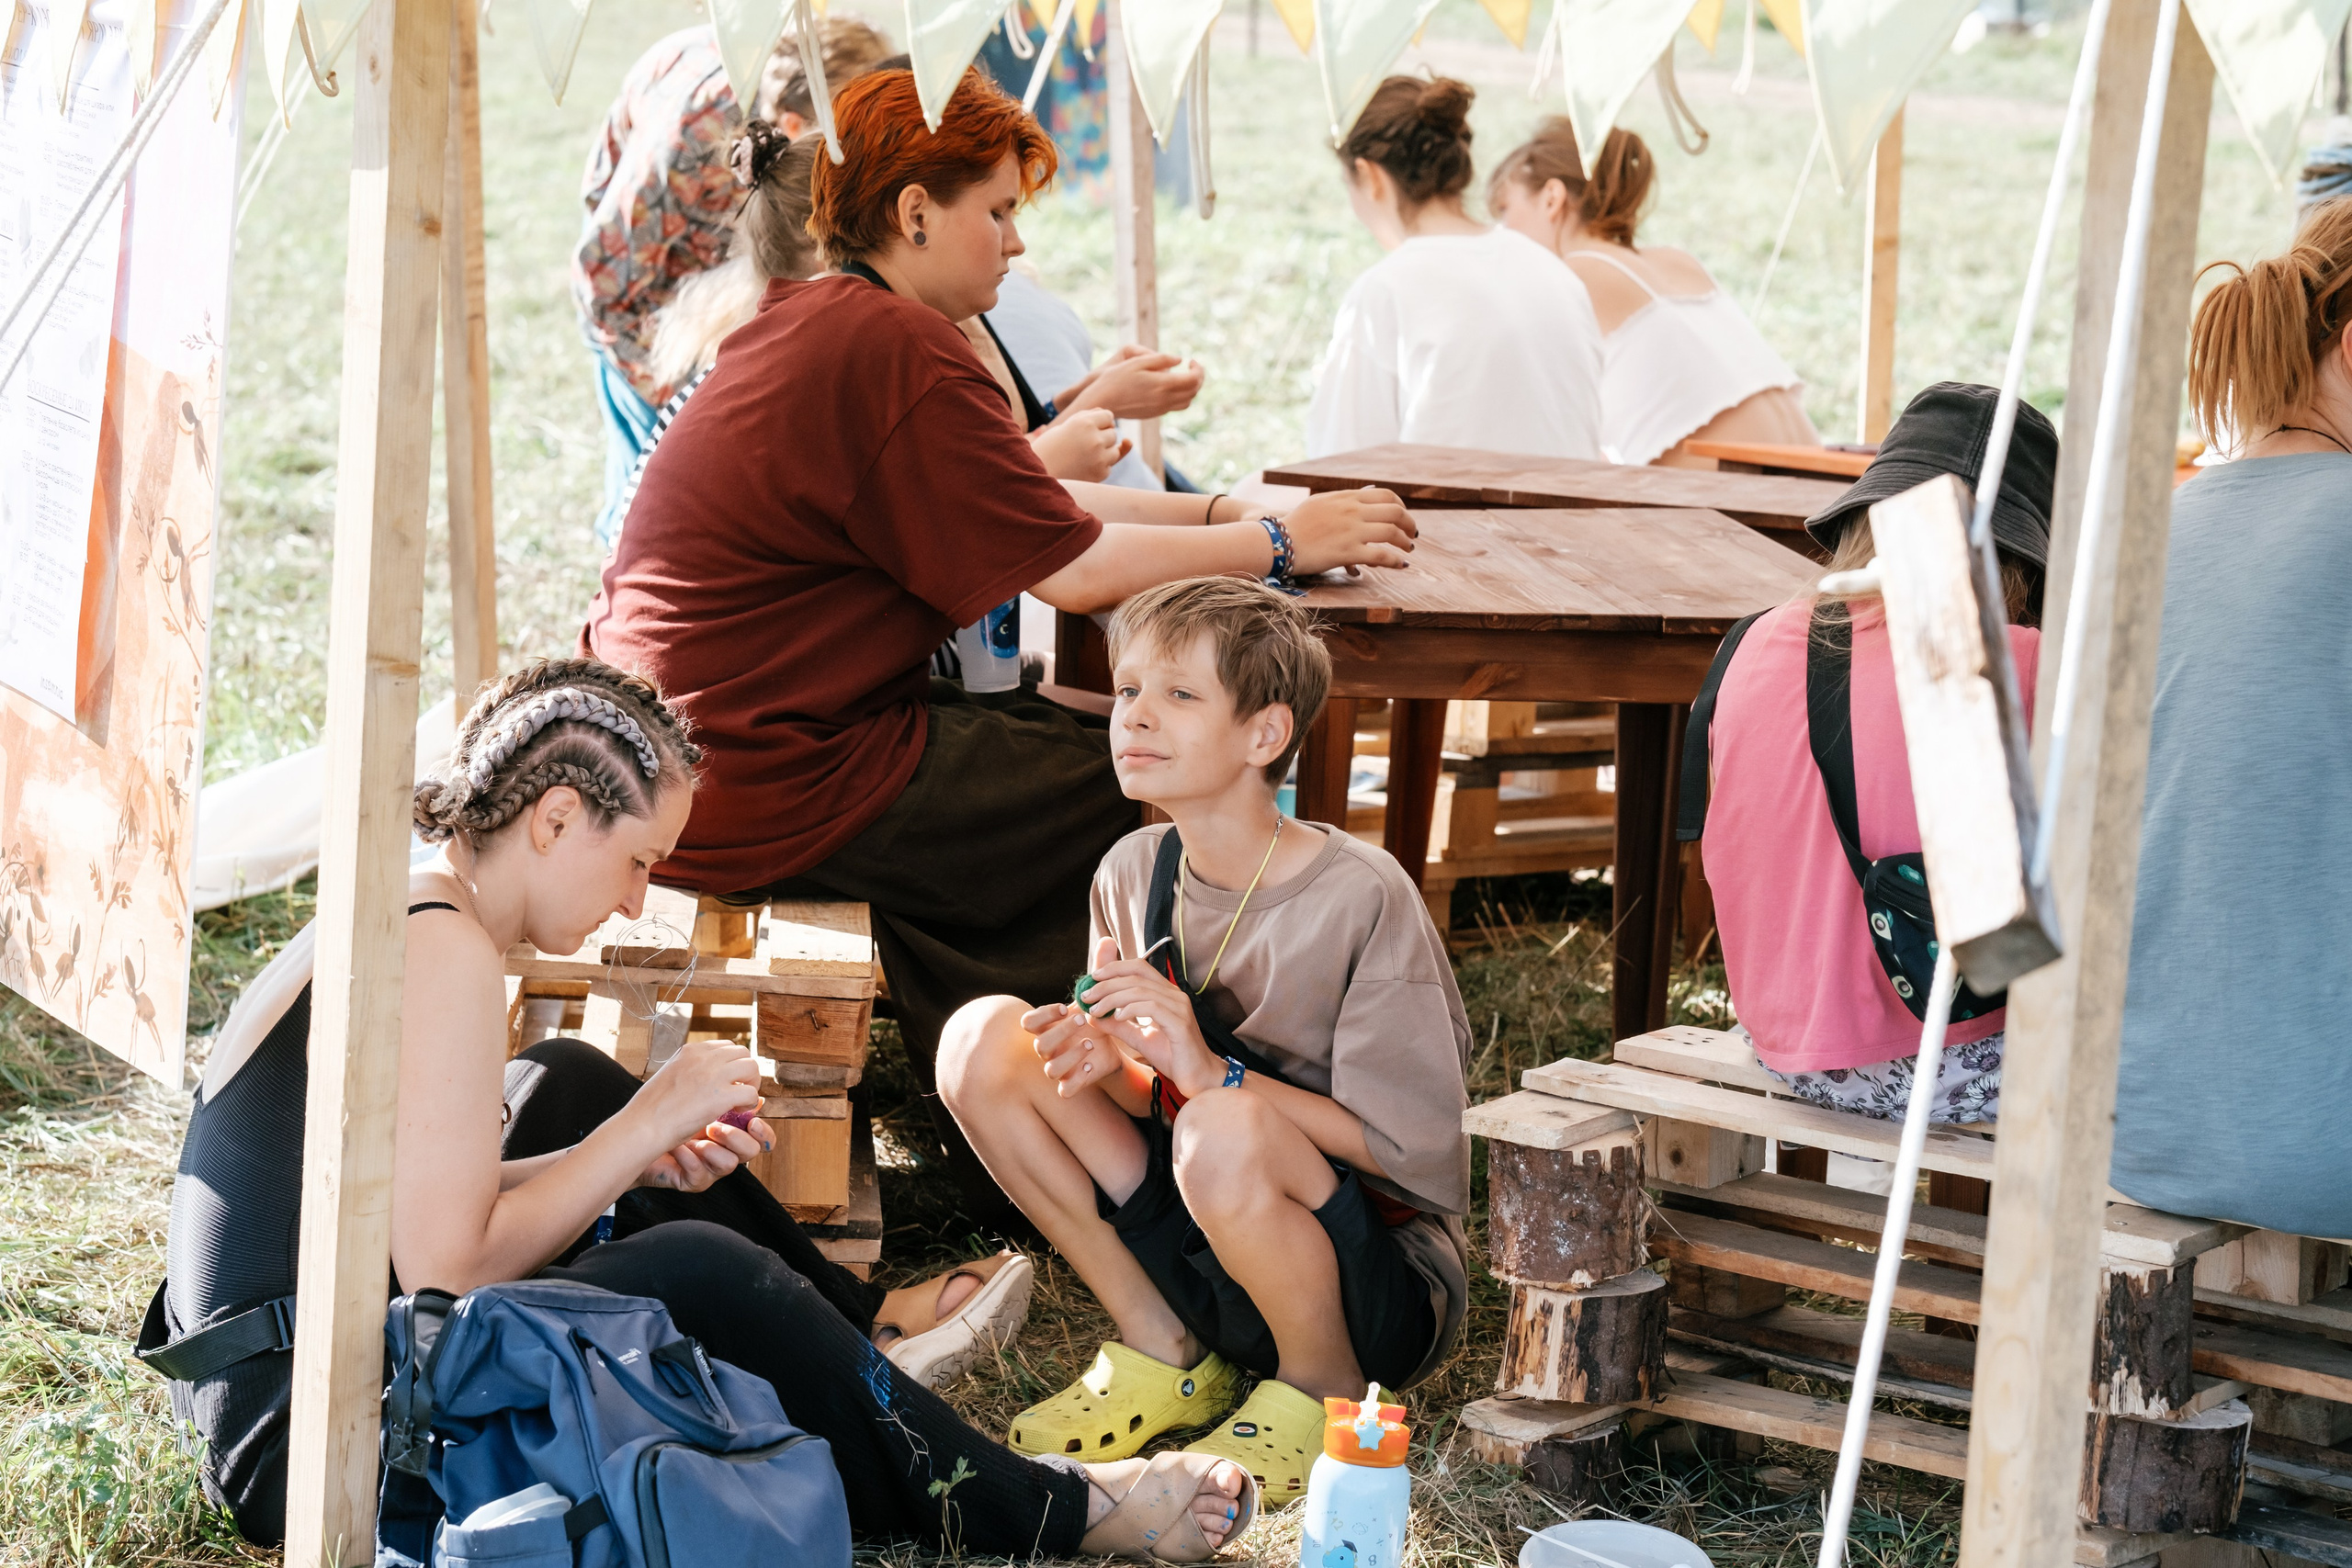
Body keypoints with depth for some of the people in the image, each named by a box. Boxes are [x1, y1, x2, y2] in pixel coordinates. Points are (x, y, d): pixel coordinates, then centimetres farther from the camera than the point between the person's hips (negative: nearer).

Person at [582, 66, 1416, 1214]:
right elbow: (1072, 569, -16)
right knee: (1128, 797, 0)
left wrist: (1216, 511, 13)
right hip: (759, 790, -11)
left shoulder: (808, 321, 14)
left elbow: (1025, 507, 18)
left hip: (668, 749, 11)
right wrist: (1276, 543, -4)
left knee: (1043, 737, 22)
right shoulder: (898, 349, -18)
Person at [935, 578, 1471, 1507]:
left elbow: (1414, 1149, -20)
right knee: (984, 1040, -8)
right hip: (1204, 1259, 6)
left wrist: (1214, 1073, -28)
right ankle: (1167, 1355, 2)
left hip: (1389, 1285, -6)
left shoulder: (1361, 898, -19)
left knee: (1224, 1136, -38)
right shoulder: (1134, 874, -1)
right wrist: (1105, 1062, -15)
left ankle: (1321, 1392, -7)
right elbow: (1156, 1095, 10)